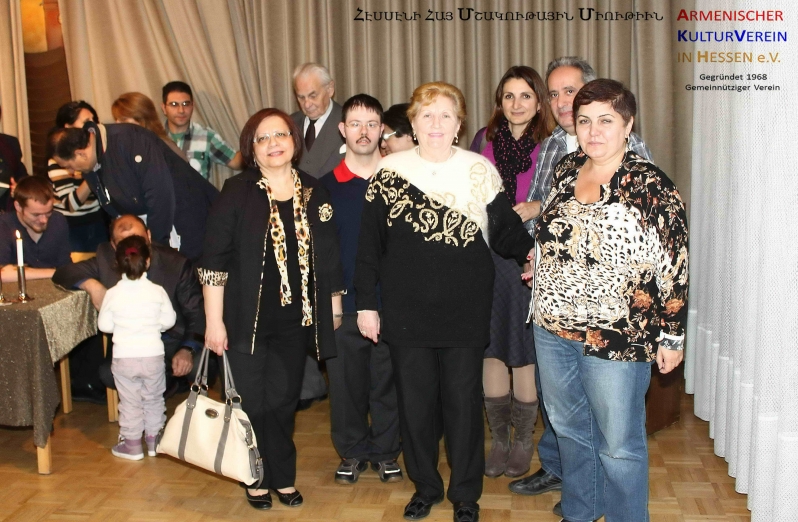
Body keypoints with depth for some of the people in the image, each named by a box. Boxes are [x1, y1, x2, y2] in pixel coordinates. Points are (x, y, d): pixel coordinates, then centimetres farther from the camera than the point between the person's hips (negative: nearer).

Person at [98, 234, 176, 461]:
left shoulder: (113, 294, -8)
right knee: (154, 399, 17)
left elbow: (104, 325, -3)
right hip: (153, 355, 1)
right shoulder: (157, 291, -8)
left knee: (130, 402, 11)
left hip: (124, 357, -1)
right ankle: (154, 439, 26)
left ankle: (132, 444, 18)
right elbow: (168, 320, -2)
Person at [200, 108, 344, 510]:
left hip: (296, 320, 3)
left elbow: (328, 257, 8)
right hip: (247, 319, -2)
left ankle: (283, 477, 28)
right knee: (254, 402, 4)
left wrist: (334, 311, 7)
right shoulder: (237, 191, -6)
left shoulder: (313, 192, 4)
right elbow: (214, 260, -8)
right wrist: (214, 322, -11)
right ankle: (258, 478, 24)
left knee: (284, 401, 11)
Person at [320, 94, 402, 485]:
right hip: (344, 303, 1)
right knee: (345, 382, 8)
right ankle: (352, 451, 25)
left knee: (388, 380, 8)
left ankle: (386, 451, 25)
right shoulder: (327, 186, 3)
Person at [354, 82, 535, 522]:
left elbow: (505, 230, 3)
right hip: (406, 312, 1)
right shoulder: (390, 171, 2)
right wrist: (365, 303, 1)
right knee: (415, 402, 9)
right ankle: (425, 485, 30)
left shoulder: (479, 171, 1)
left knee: (463, 402, 7)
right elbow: (369, 242, 3)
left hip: (465, 312, -1)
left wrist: (532, 252, -14)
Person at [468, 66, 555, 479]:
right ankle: (499, 440, 23)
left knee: (525, 351, 4)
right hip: (486, 258, 2)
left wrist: (536, 209, -15)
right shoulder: (483, 140, 6)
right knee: (490, 348, 7)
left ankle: (522, 443, 21)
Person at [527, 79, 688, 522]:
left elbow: (673, 269, -12)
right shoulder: (565, 171, 4)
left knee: (618, 443, 6)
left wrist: (671, 336, -10)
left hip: (616, 337, -6)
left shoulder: (650, 186, -14)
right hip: (553, 330, 6)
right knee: (568, 428, 21)